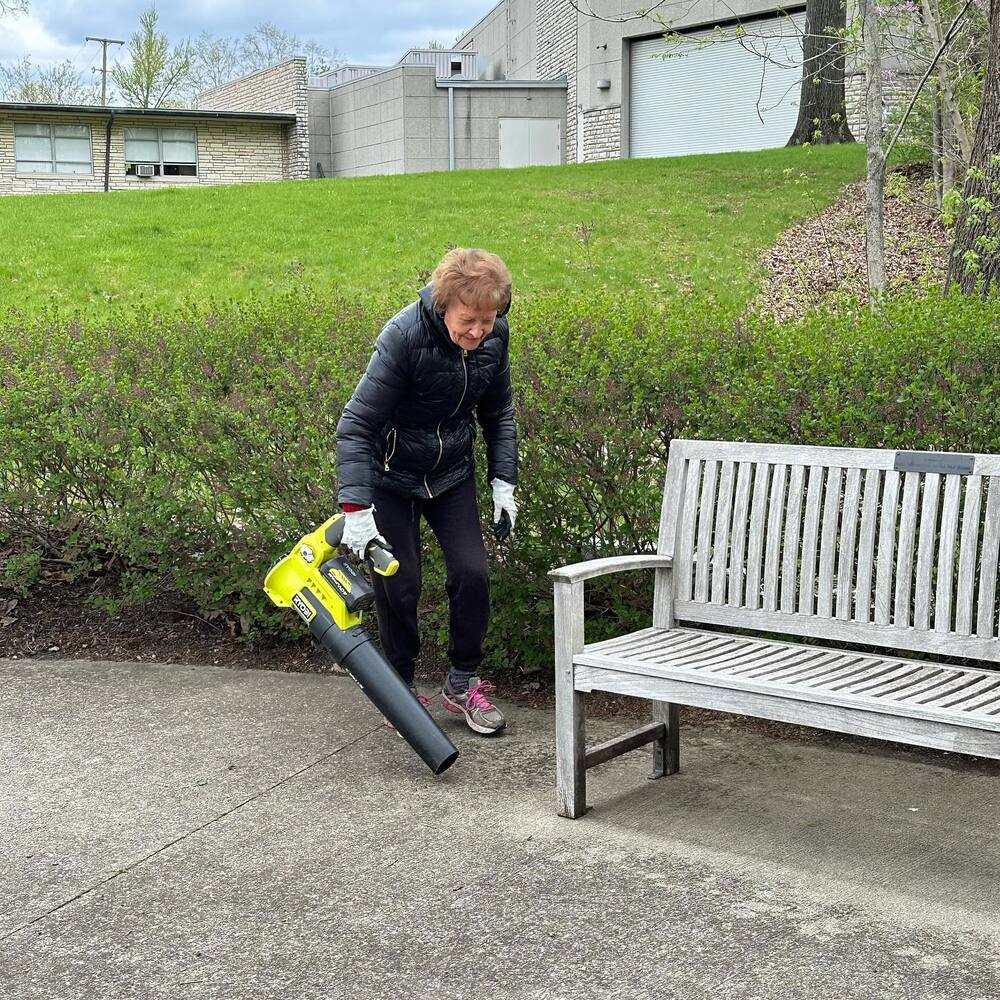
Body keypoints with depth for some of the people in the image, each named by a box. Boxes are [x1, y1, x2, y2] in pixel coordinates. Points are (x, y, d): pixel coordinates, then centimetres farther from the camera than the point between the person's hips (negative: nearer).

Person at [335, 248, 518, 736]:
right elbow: (355, 425, -29)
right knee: (399, 585, -3)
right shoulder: (404, 335, -30)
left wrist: (503, 482, -2)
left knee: (472, 573, -5)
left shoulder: (494, 336, -13)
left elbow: (498, 413, 5)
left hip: (451, 474, 4)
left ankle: (463, 682, 15)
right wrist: (356, 509, -35)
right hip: (391, 476, -4)